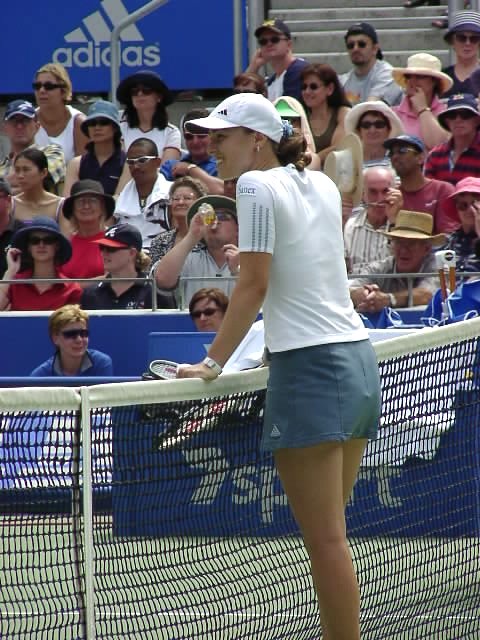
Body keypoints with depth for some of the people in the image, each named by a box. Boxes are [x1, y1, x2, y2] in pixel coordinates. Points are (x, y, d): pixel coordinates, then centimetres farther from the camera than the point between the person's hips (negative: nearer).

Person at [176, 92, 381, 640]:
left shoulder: (257, 185, -8)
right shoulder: (321, 184, 14)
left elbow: (254, 285, -13)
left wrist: (213, 363, -11)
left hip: (311, 366, -8)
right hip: (358, 357, 9)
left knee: (326, 541, -7)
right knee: (329, 537, 13)